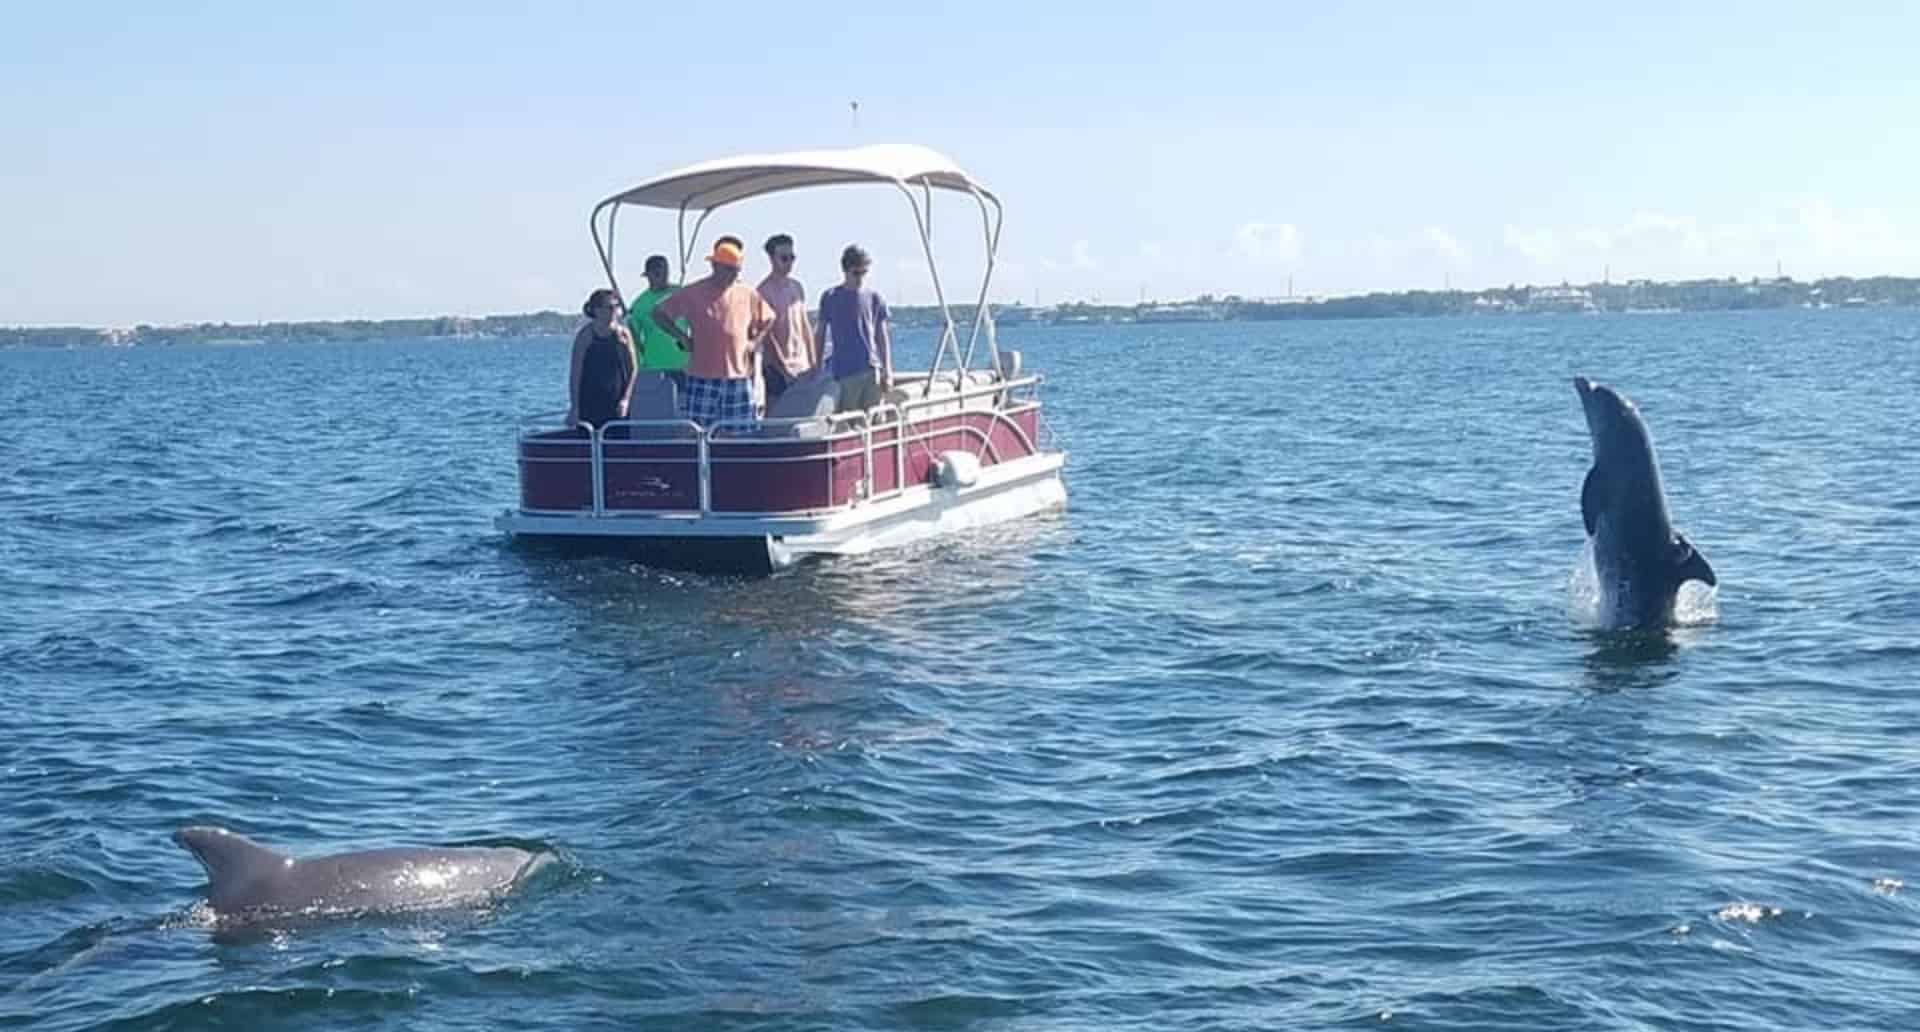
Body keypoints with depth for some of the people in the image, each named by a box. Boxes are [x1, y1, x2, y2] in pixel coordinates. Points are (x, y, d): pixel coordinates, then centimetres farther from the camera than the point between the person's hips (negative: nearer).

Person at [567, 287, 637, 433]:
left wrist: (626, 399, -7)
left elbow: (633, 370, 6)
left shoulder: (623, 334, 6)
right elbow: (575, 373, -4)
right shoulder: (585, 335, -2)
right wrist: (574, 407, -10)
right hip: (590, 406, -3)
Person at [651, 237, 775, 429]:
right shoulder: (693, 294, 0)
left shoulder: (748, 294, 7)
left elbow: (767, 319, 23)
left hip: (739, 378, 2)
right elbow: (659, 313, 7)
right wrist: (682, 337, -1)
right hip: (702, 378, -2)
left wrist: (754, 342, 8)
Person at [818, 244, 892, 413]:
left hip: (872, 369, 2)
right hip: (843, 372, -2)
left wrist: (887, 371, 4)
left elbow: (882, 336, 10)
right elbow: (821, 335, 8)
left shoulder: (875, 299, 7)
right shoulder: (830, 298, 3)